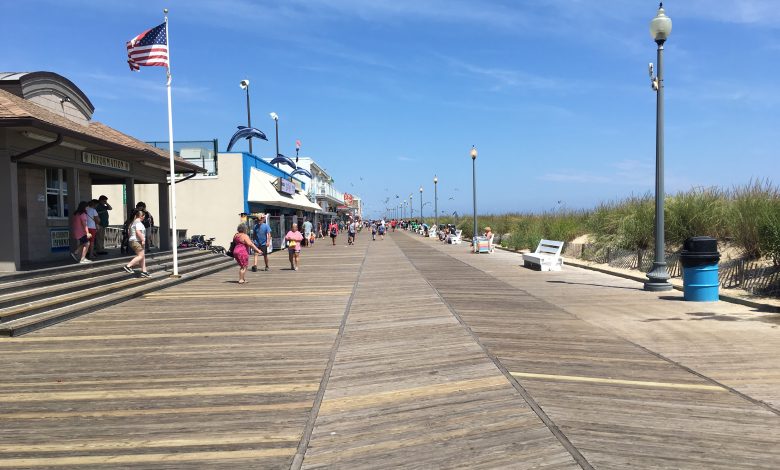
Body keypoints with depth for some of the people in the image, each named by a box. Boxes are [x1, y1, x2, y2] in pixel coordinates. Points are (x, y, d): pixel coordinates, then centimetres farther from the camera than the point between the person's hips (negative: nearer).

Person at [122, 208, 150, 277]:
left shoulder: (132, 222, 19)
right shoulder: (138, 222, -12)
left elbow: (129, 232, 23)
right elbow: (138, 232, -25)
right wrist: (143, 240, -21)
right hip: (137, 241, -11)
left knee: (143, 256, 9)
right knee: (141, 256, -13)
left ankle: (144, 271, 7)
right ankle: (128, 266, -16)